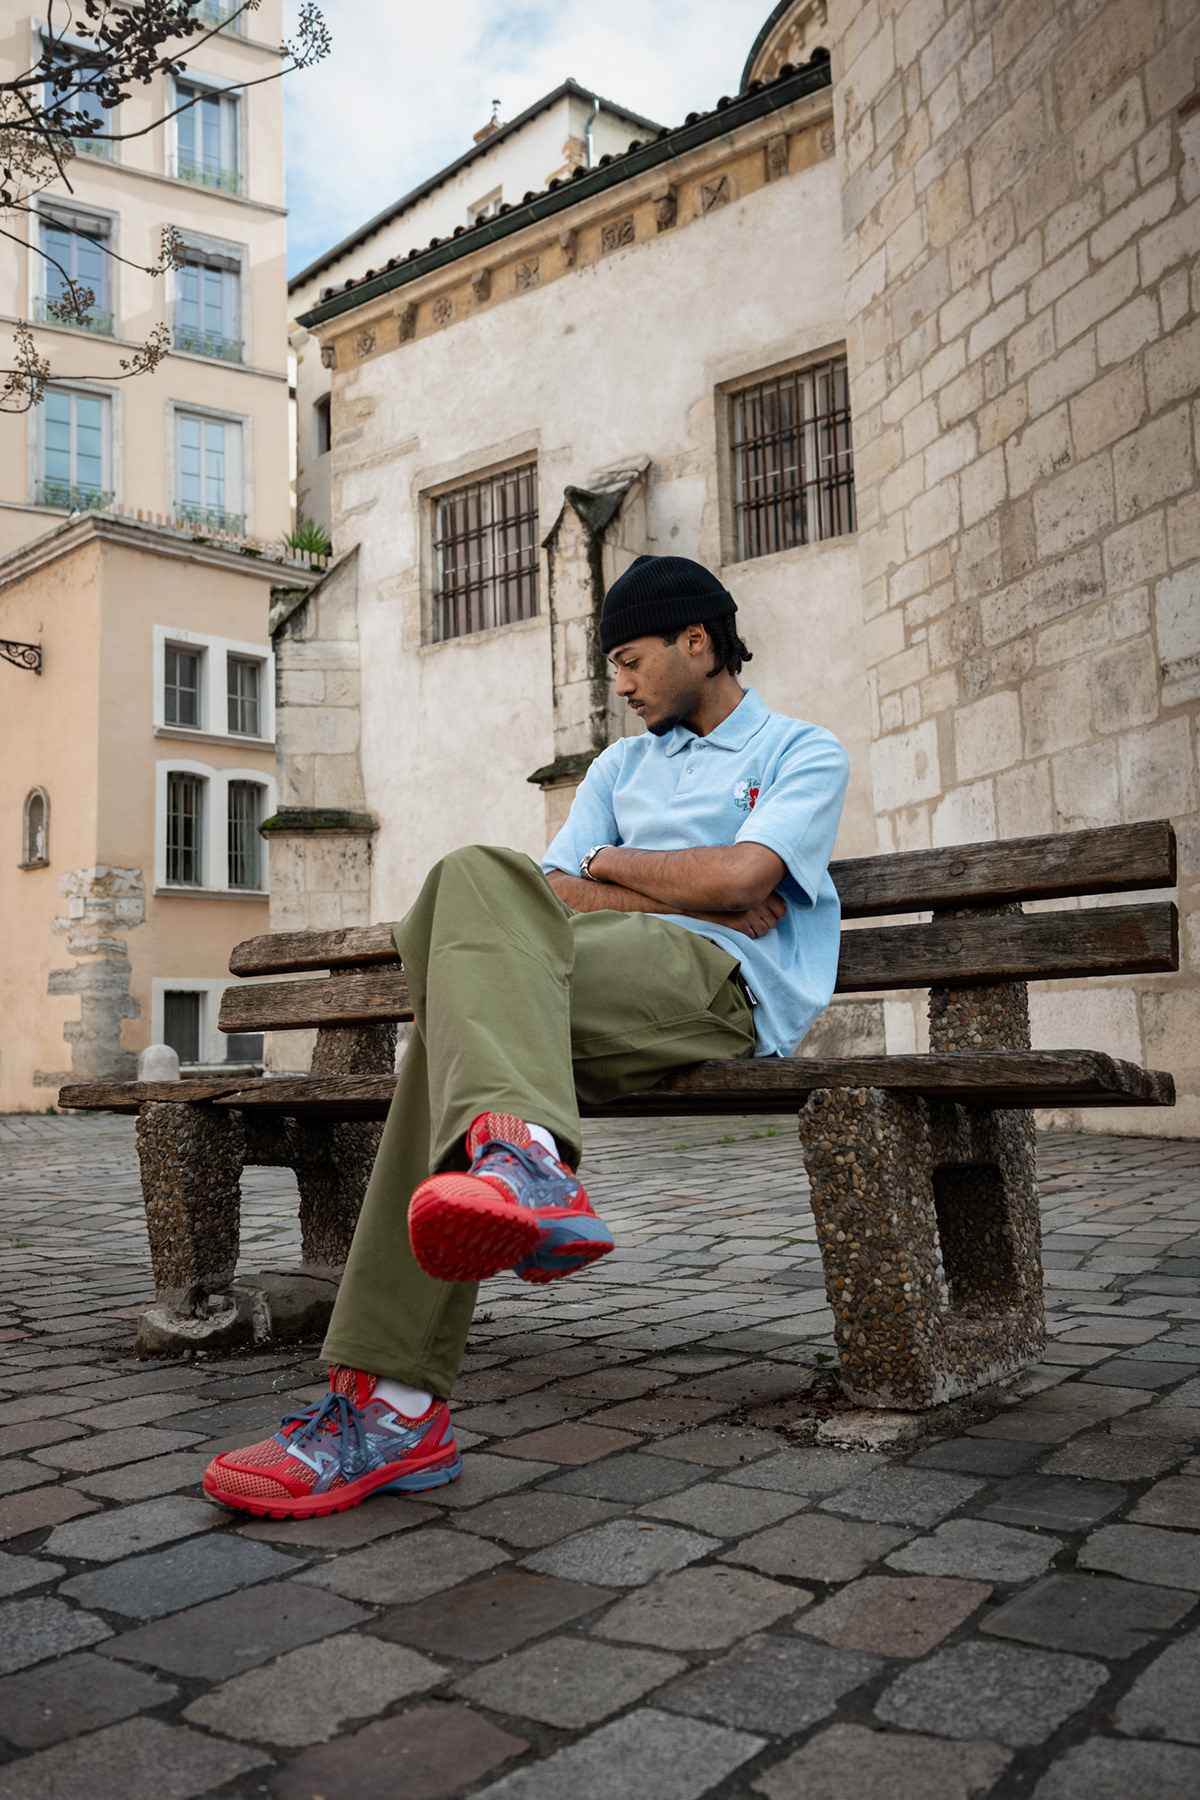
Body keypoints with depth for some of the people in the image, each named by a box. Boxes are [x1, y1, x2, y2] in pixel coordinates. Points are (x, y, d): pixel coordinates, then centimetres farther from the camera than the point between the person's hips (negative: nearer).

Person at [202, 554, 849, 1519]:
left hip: (727, 983, -5)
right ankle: (525, 1163, -49)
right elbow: (556, 892, 14)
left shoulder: (804, 752, 16)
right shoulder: (621, 764, 33)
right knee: (480, 878, -28)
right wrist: (694, 897, 1)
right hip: (587, 971, 5)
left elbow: (740, 875, -5)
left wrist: (607, 865, 9)